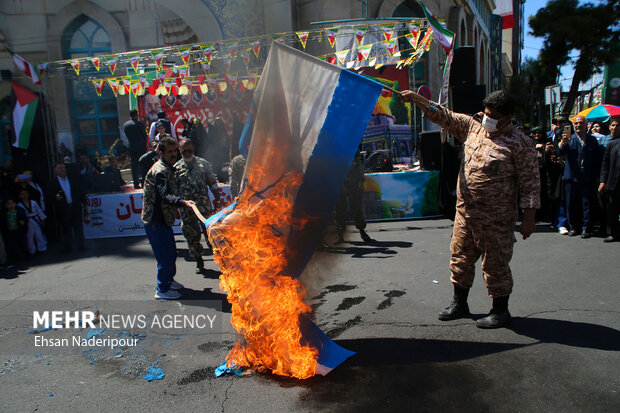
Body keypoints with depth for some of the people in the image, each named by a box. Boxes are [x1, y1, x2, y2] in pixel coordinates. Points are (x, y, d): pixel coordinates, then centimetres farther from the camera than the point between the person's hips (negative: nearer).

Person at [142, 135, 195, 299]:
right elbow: (165, 196, -36)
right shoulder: (160, 170, -21)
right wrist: (183, 202, -50)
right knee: (165, 255, -4)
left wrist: (175, 210, 30)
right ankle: (162, 290, 9)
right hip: (155, 221, -10)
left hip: (163, 218, 10)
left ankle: (168, 280, 38)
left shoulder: (167, 168, 13)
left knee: (171, 252, 21)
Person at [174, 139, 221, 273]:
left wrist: (217, 201, 2)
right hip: (186, 208, 2)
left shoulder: (203, 163, 2)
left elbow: (213, 184, 6)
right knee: (192, 235, 7)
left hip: (204, 206, -2)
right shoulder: (176, 167, 5)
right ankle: (199, 262, 23)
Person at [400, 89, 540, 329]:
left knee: (495, 263, 4)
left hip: (496, 219, -6)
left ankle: (500, 311, 22)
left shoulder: (520, 144, -8)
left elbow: (530, 183, -9)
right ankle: (459, 304, 31)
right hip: (465, 211, 6)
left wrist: (529, 217, -13)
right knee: (460, 257, 14)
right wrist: (417, 99, 1)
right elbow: (445, 117, 11)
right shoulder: (472, 126, 7)